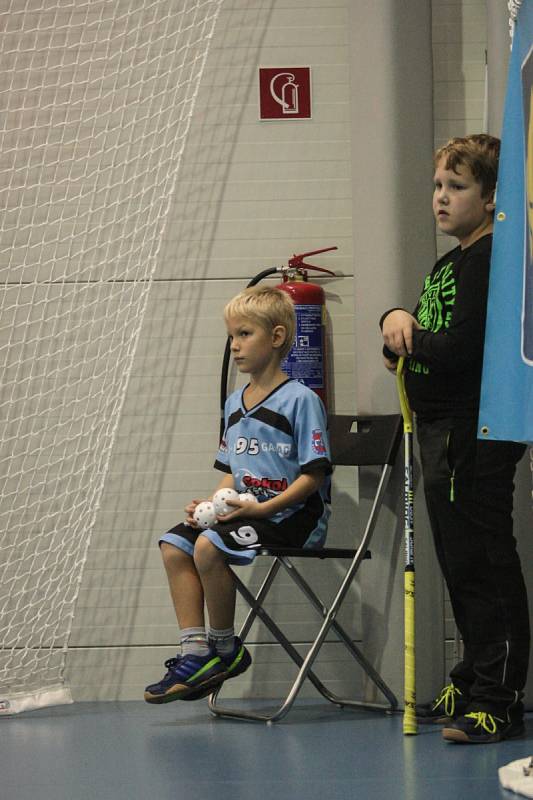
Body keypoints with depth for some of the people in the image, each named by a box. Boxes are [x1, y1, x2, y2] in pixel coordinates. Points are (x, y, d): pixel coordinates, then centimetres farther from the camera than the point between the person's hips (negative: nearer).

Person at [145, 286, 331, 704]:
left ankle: (226, 649, -9)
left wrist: (261, 509, -22)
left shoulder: (300, 399, -12)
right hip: (246, 510, 9)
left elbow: (313, 475, -16)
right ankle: (196, 652, -6)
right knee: (174, 545, -5)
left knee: (209, 545, -26)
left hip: (294, 514, -9)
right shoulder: (235, 403, 14)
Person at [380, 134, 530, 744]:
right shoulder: (448, 263, 18)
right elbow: (423, 342, 20)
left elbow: (460, 348, -22)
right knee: (459, 564, 16)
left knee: (483, 564, -9)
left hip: (476, 433, -10)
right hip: (441, 429, 10)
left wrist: (407, 339, -5)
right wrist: (398, 318, -1)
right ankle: (471, 686, 26)